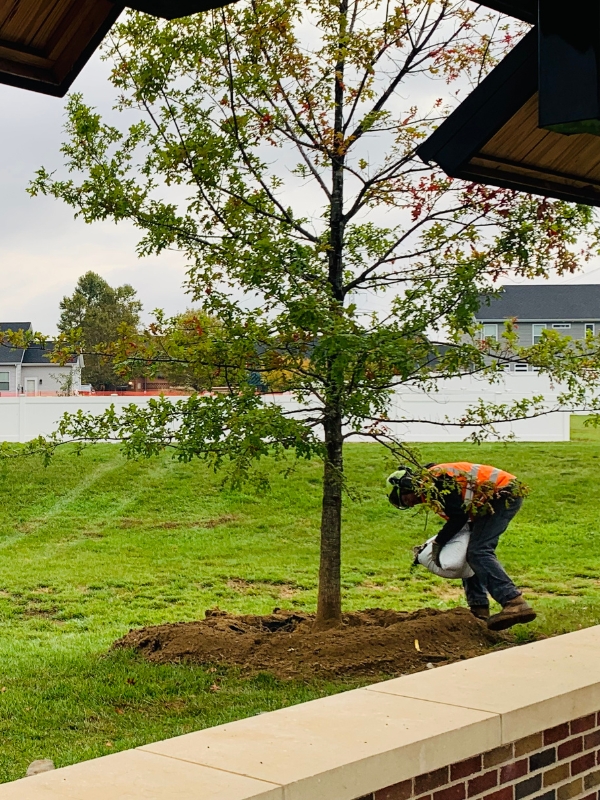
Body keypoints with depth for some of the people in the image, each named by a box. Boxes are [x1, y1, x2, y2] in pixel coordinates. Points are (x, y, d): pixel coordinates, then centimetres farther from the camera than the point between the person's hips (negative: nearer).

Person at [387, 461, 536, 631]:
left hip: (505, 494, -11)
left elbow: (459, 516, -20)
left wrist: (438, 543, -10)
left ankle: (515, 603, -33)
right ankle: (479, 609, 11)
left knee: (478, 552, -21)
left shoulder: (433, 480, -16)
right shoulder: (430, 489, 15)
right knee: (472, 552, 13)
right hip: (499, 497, 11)